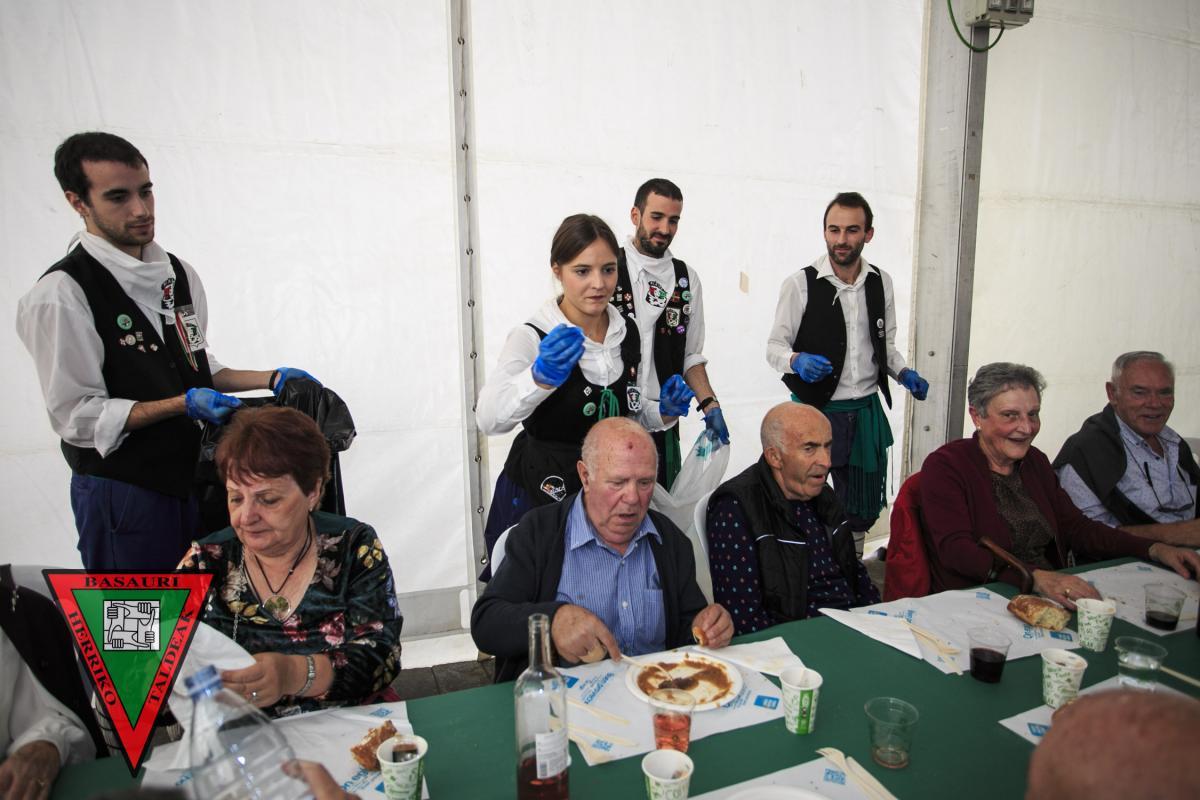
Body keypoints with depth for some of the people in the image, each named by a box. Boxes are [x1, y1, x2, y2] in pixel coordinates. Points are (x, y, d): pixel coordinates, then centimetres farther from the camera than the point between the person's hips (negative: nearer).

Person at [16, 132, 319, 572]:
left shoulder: (179, 274, 6)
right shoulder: (60, 295, -15)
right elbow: (77, 417, -15)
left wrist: (270, 378, 2)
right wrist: (184, 404, -23)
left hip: (198, 475, 7)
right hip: (123, 490, -6)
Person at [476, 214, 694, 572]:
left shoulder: (627, 333, 1)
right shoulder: (532, 337, -17)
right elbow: (489, 418, -34)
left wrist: (664, 411, -4)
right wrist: (541, 377, -51)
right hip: (537, 499, -4)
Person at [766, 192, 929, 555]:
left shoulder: (881, 282, 6)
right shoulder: (800, 284, -9)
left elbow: (886, 344, 16)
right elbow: (775, 346, -7)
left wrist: (903, 373, -1)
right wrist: (796, 361, -28)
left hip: (866, 411, 5)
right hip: (816, 410, -4)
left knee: (862, 507, 14)